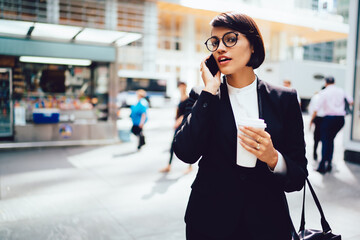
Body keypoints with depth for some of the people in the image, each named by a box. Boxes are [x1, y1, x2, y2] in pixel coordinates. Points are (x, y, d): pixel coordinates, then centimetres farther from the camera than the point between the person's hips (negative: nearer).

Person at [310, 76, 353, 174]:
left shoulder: (324, 92, -3)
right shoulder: (341, 91, 9)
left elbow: (317, 107, -9)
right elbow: (351, 101, 16)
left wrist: (312, 119, -2)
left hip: (329, 118, -4)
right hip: (341, 118, 4)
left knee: (325, 141, 1)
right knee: (331, 140, 15)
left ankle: (322, 166, -3)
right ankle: (329, 164, 14)